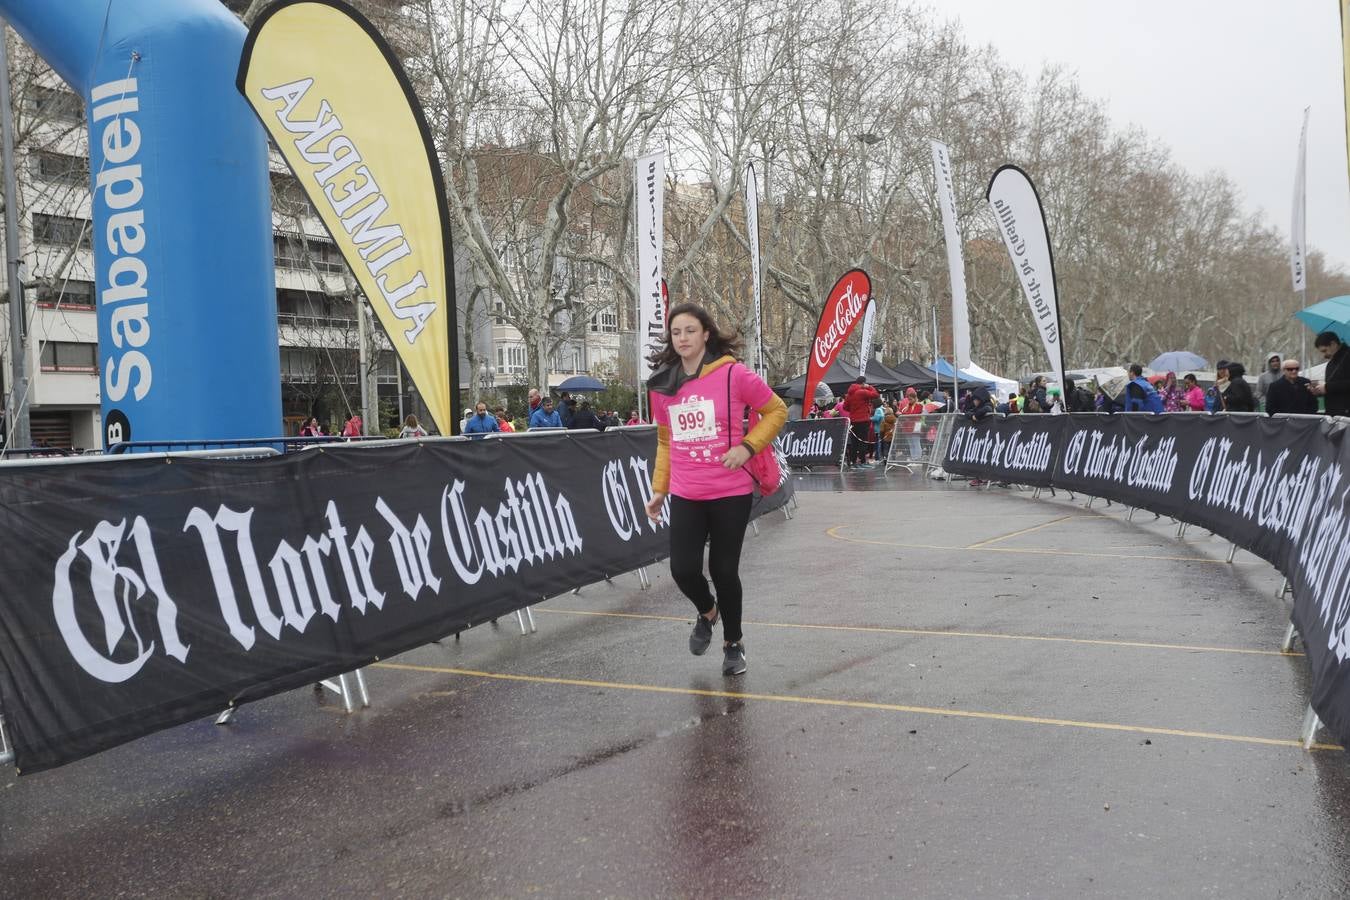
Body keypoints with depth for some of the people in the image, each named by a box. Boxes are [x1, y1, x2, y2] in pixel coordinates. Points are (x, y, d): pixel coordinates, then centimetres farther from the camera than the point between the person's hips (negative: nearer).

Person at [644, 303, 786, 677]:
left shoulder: (734, 374, -9)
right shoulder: (663, 385, 4)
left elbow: (777, 410, 1)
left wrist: (748, 446, -12)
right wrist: (659, 489, 16)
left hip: (731, 493, -3)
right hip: (685, 496, 3)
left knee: (724, 569, 3)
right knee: (683, 569, -4)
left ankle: (733, 643, 27)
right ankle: (707, 612, 32)